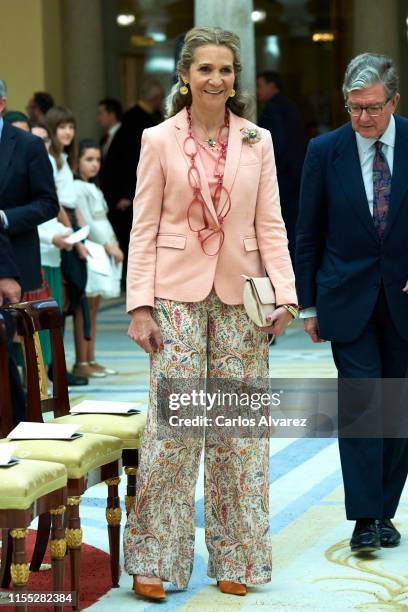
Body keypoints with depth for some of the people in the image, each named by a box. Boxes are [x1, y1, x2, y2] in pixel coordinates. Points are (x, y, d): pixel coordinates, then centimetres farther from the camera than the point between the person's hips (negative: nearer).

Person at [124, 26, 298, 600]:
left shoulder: (257, 141, 6)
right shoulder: (159, 140, 1)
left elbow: (271, 224, 5)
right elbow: (144, 227, 0)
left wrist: (285, 294, -6)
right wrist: (139, 306, -6)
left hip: (240, 295, 2)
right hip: (177, 293, -2)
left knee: (240, 427, 5)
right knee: (172, 423, -4)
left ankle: (235, 557, 17)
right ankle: (155, 559, 7)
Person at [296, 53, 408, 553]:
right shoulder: (325, 151, -3)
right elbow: (307, 234, 3)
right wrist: (307, 304, 3)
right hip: (349, 300, -1)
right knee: (359, 402, -9)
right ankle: (365, 517, -6)